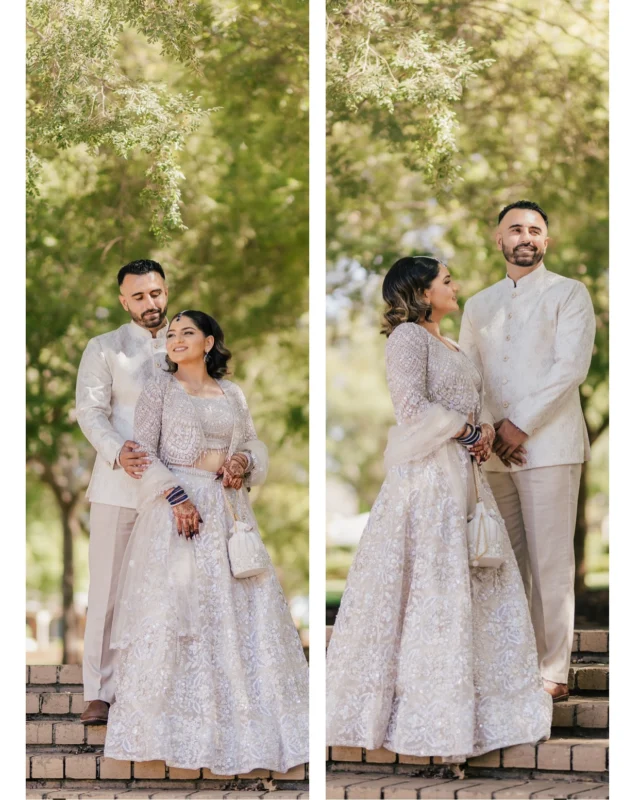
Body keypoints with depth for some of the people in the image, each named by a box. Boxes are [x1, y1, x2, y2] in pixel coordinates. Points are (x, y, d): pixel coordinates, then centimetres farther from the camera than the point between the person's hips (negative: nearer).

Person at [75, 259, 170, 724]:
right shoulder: (104, 350, 7)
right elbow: (90, 411, -5)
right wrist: (117, 452, -24)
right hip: (118, 487, -1)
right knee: (108, 590, -1)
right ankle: (100, 693, 4)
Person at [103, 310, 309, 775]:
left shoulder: (232, 394, 13)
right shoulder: (160, 387, 3)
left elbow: (256, 448, 18)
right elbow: (143, 452, -5)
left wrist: (244, 463, -6)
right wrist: (176, 497, -17)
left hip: (229, 509, 4)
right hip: (176, 506, -4)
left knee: (238, 608, 2)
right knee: (174, 608, -7)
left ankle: (240, 717, 9)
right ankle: (175, 725, -2)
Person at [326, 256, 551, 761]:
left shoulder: (448, 345, 20)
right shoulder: (408, 336, -7)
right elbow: (412, 406, -18)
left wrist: (481, 431, 2)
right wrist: (467, 429, -9)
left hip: (463, 472, 9)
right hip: (427, 477, -9)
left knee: (479, 586, 8)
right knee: (432, 591, -8)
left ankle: (467, 710, 14)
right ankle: (431, 720, -4)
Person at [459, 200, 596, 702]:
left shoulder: (569, 295, 4)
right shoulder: (479, 305, 19)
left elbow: (571, 367, -8)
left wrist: (520, 425, -12)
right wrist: (488, 431, -4)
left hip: (548, 446, -5)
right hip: (492, 450, 5)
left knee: (551, 562, -6)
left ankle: (553, 673, -3)